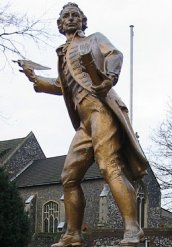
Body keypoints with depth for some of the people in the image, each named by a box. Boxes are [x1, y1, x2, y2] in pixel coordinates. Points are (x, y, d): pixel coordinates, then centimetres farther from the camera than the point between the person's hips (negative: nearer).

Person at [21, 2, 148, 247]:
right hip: (85, 121, 8)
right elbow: (63, 87, 44)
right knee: (69, 176, 5)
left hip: (100, 108, -8)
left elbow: (114, 55, -8)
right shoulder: (64, 54, 31)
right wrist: (35, 78, 41)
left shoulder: (94, 39, 13)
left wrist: (110, 76, -30)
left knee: (110, 167, -25)